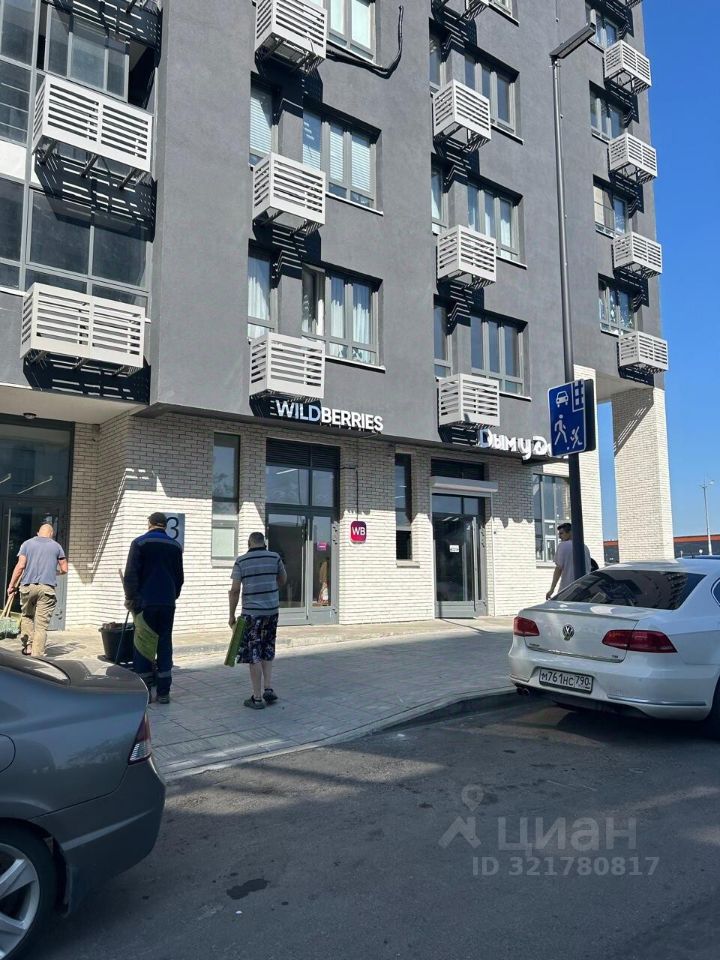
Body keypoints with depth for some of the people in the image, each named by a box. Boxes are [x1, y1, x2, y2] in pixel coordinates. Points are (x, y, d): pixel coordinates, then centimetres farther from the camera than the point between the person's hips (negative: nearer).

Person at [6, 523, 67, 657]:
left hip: (28, 586, 1)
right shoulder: (56, 546, 11)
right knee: (41, 625, 1)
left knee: (27, 616, 23)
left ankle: (28, 646, 13)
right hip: (47, 588, -1)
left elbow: (20, 566, 0)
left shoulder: (27, 544, 10)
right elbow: (64, 569, 10)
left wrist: (11, 585, 4)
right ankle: (37, 655, -2)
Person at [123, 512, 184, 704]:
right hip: (168, 603, 3)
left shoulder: (140, 543, -3)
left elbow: (131, 575, -8)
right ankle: (163, 692, 8)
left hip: (145, 602, -3)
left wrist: (130, 599, 0)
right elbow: (180, 577, 13)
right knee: (165, 645, 7)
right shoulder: (175, 546, 9)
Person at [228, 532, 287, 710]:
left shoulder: (241, 561, -5)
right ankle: (268, 689, 14)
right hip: (272, 611, 3)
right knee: (267, 651, 19)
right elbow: (283, 580, 16)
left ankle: (257, 698, 7)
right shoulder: (275, 557, 3)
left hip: (251, 613, -3)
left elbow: (235, 590, -7)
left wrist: (232, 615, 1)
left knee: (254, 655, 4)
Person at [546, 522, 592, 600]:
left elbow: (559, 568, -10)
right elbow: (588, 569, 18)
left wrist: (552, 589, -9)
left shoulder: (563, 545, -4)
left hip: (567, 589, -6)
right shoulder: (585, 547, 15)